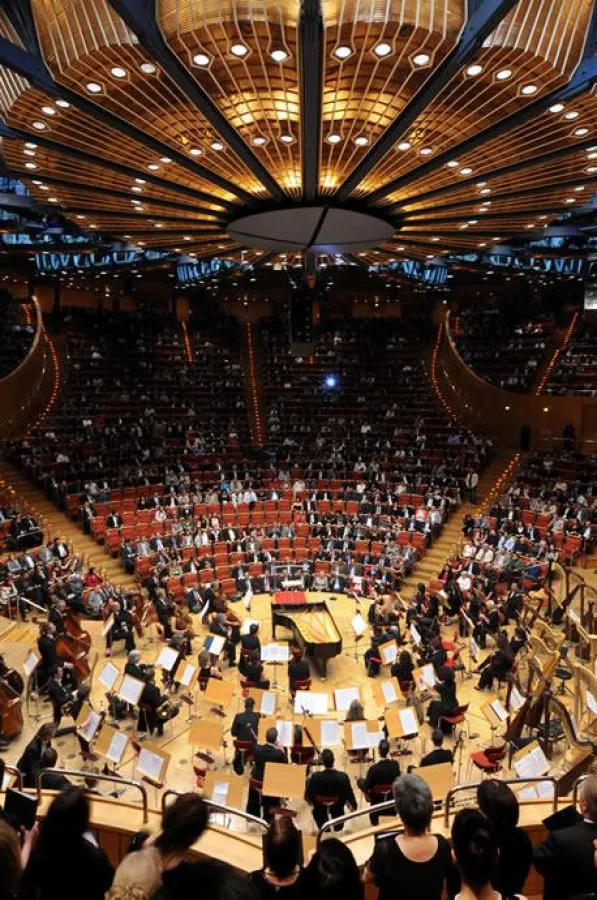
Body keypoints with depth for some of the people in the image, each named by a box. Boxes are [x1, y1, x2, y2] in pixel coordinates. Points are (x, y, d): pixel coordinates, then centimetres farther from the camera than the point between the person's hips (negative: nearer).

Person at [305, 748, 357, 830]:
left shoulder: (315, 776, -32)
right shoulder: (343, 776, -31)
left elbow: (307, 796, -16)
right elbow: (349, 794, -14)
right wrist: (354, 806, 8)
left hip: (320, 808, -1)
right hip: (337, 806, 1)